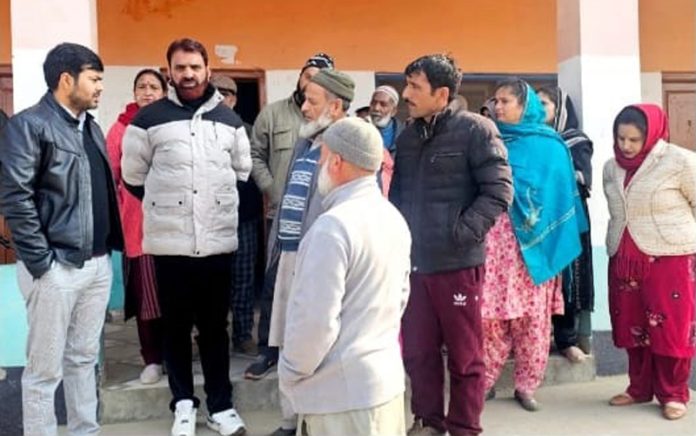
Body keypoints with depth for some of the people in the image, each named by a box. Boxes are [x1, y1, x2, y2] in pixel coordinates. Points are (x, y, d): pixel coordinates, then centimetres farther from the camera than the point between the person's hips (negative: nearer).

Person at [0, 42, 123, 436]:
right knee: (45, 368, 3)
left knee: (84, 359, 16)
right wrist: (40, 260, -16)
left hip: (99, 263, 8)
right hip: (57, 267, -7)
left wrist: (111, 246, 11)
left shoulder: (92, 127, 16)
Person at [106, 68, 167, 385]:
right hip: (137, 222, 0)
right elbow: (109, 175, 1)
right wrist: (117, 214, -4)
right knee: (145, 295, 5)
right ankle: (152, 360, 16)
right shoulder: (121, 128, 2)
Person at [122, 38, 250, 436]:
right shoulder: (149, 118, 0)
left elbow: (243, 171, 17)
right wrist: (164, 206, 10)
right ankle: (184, 402, 25)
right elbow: (133, 174, 7)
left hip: (219, 240, 2)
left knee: (215, 326, 10)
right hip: (169, 242, -1)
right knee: (177, 326, 10)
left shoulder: (229, 119, 7)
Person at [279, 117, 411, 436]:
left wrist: (290, 372, -7)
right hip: (386, 376, 9)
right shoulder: (394, 218, 7)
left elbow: (315, 320, -22)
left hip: (343, 389, -8)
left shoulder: (332, 226, -21)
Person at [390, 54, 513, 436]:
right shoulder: (407, 137, 12)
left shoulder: (475, 129, -7)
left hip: (457, 261, -6)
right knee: (417, 351, 14)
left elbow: (499, 189, -12)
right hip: (414, 260, 6)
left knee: (464, 353, 7)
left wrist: (463, 232, -17)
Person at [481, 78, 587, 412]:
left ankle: (526, 385, 15)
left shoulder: (548, 144, 3)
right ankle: (485, 381, 12)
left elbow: (557, 193, 1)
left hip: (530, 242, -2)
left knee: (532, 315, 2)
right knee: (489, 311, -1)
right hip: (491, 239, 2)